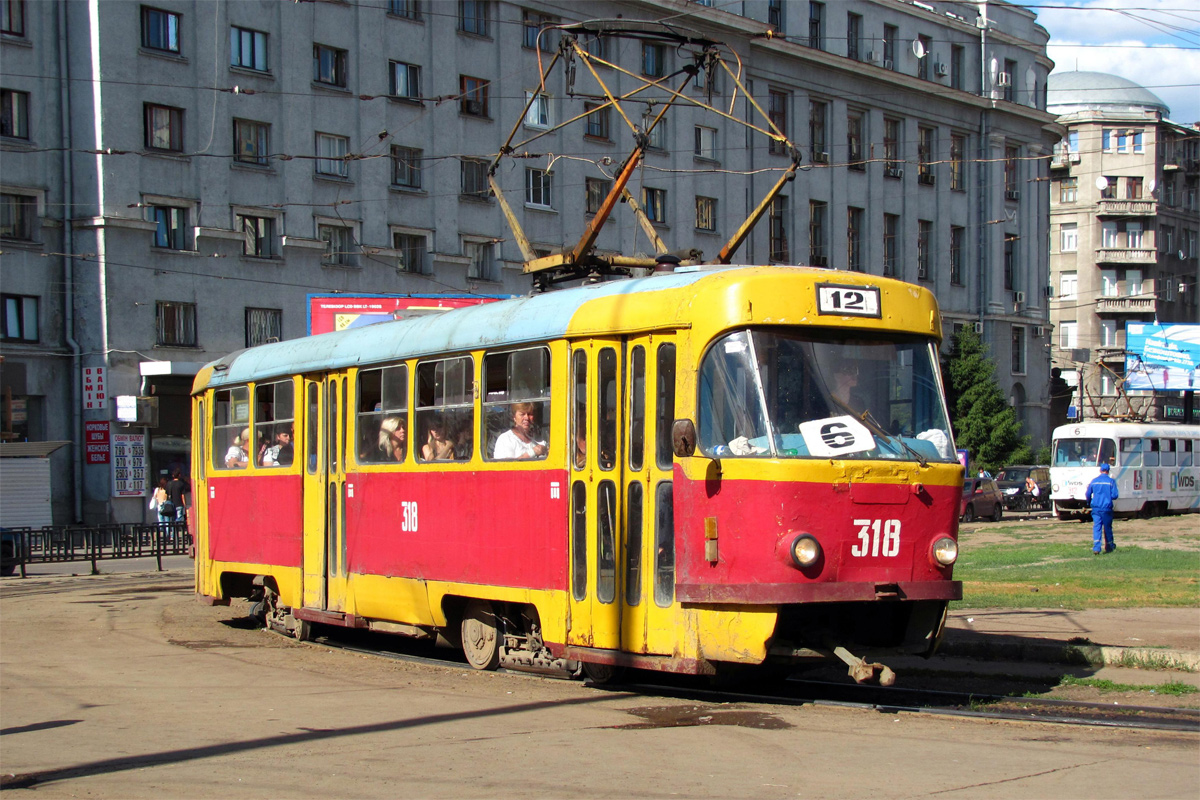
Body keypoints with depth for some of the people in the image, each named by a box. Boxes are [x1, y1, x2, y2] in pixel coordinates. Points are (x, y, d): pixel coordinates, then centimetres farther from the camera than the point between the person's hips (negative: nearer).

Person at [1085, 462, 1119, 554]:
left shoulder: (1094, 481, 5)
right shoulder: (1111, 481, -4)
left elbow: (1088, 494, 10)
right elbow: (1114, 495, -8)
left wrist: (1089, 503, 30)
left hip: (1095, 508, 2)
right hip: (1106, 508, -1)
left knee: (1096, 527, -2)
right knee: (1107, 527, 12)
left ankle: (1096, 548, -16)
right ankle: (1109, 546, 27)